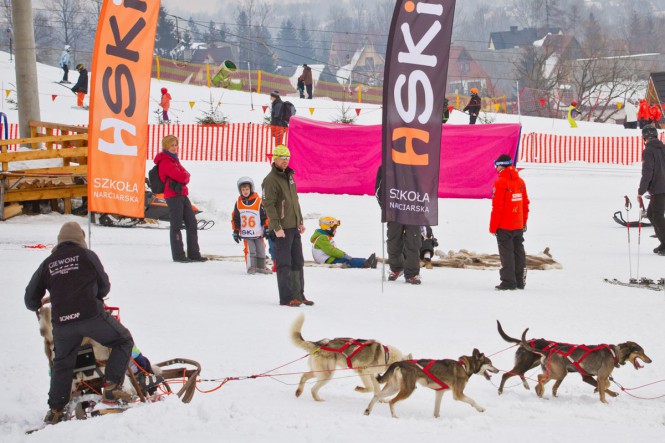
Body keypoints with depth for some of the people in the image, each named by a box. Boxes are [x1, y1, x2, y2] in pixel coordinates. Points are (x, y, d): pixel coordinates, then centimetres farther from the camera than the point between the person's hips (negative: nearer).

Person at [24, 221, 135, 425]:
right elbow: (104, 286, 11)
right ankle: (111, 388, 2)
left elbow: (31, 299, 16)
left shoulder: (47, 264, 13)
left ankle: (55, 410, 17)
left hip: (61, 322, 3)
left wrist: (41, 307, 39)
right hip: (91, 315, -3)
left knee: (62, 363, 21)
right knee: (123, 341, 15)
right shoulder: (86, 255, 5)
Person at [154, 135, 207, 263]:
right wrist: (185, 175, 1)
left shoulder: (174, 159, 20)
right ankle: (178, 255, -1)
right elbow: (180, 176, -19)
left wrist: (183, 177, -9)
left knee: (191, 223, 9)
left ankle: (193, 253, 14)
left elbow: (185, 176, 12)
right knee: (177, 225, -5)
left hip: (182, 194, 9)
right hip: (173, 195, -9)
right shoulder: (165, 161, -10)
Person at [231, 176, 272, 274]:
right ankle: (251, 267, 0)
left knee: (261, 250, 5)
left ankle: (261, 267, 20)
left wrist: (267, 228, -4)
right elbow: (235, 218, 9)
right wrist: (236, 231, 8)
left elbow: (265, 216, -2)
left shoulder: (259, 202, -6)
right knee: (250, 250, -10)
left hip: (258, 233, 0)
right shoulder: (238, 203, 1)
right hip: (246, 233, 0)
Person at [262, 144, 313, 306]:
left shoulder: (289, 176, 15)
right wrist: (276, 227, -21)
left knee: (298, 262, 12)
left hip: (294, 226, 9)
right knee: (284, 264, -5)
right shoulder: (271, 180, -12)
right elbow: (269, 205, -17)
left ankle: (298, 295, 19)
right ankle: (286, 298, -2)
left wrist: (300, 222, 20)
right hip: (282, 228, -9)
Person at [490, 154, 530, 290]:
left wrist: (493, 227, -8)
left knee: (506, 254, -2)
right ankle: (520, 281, 17)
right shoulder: (520, 182, 6)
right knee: (519, 252, 13)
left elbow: (497, 207, -15)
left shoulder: (500, 183, -15)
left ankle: (508, 281, -2)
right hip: (518, 226, 7)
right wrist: (524, 222, 22)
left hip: (504, 227, -7)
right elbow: (525, 204, 13)